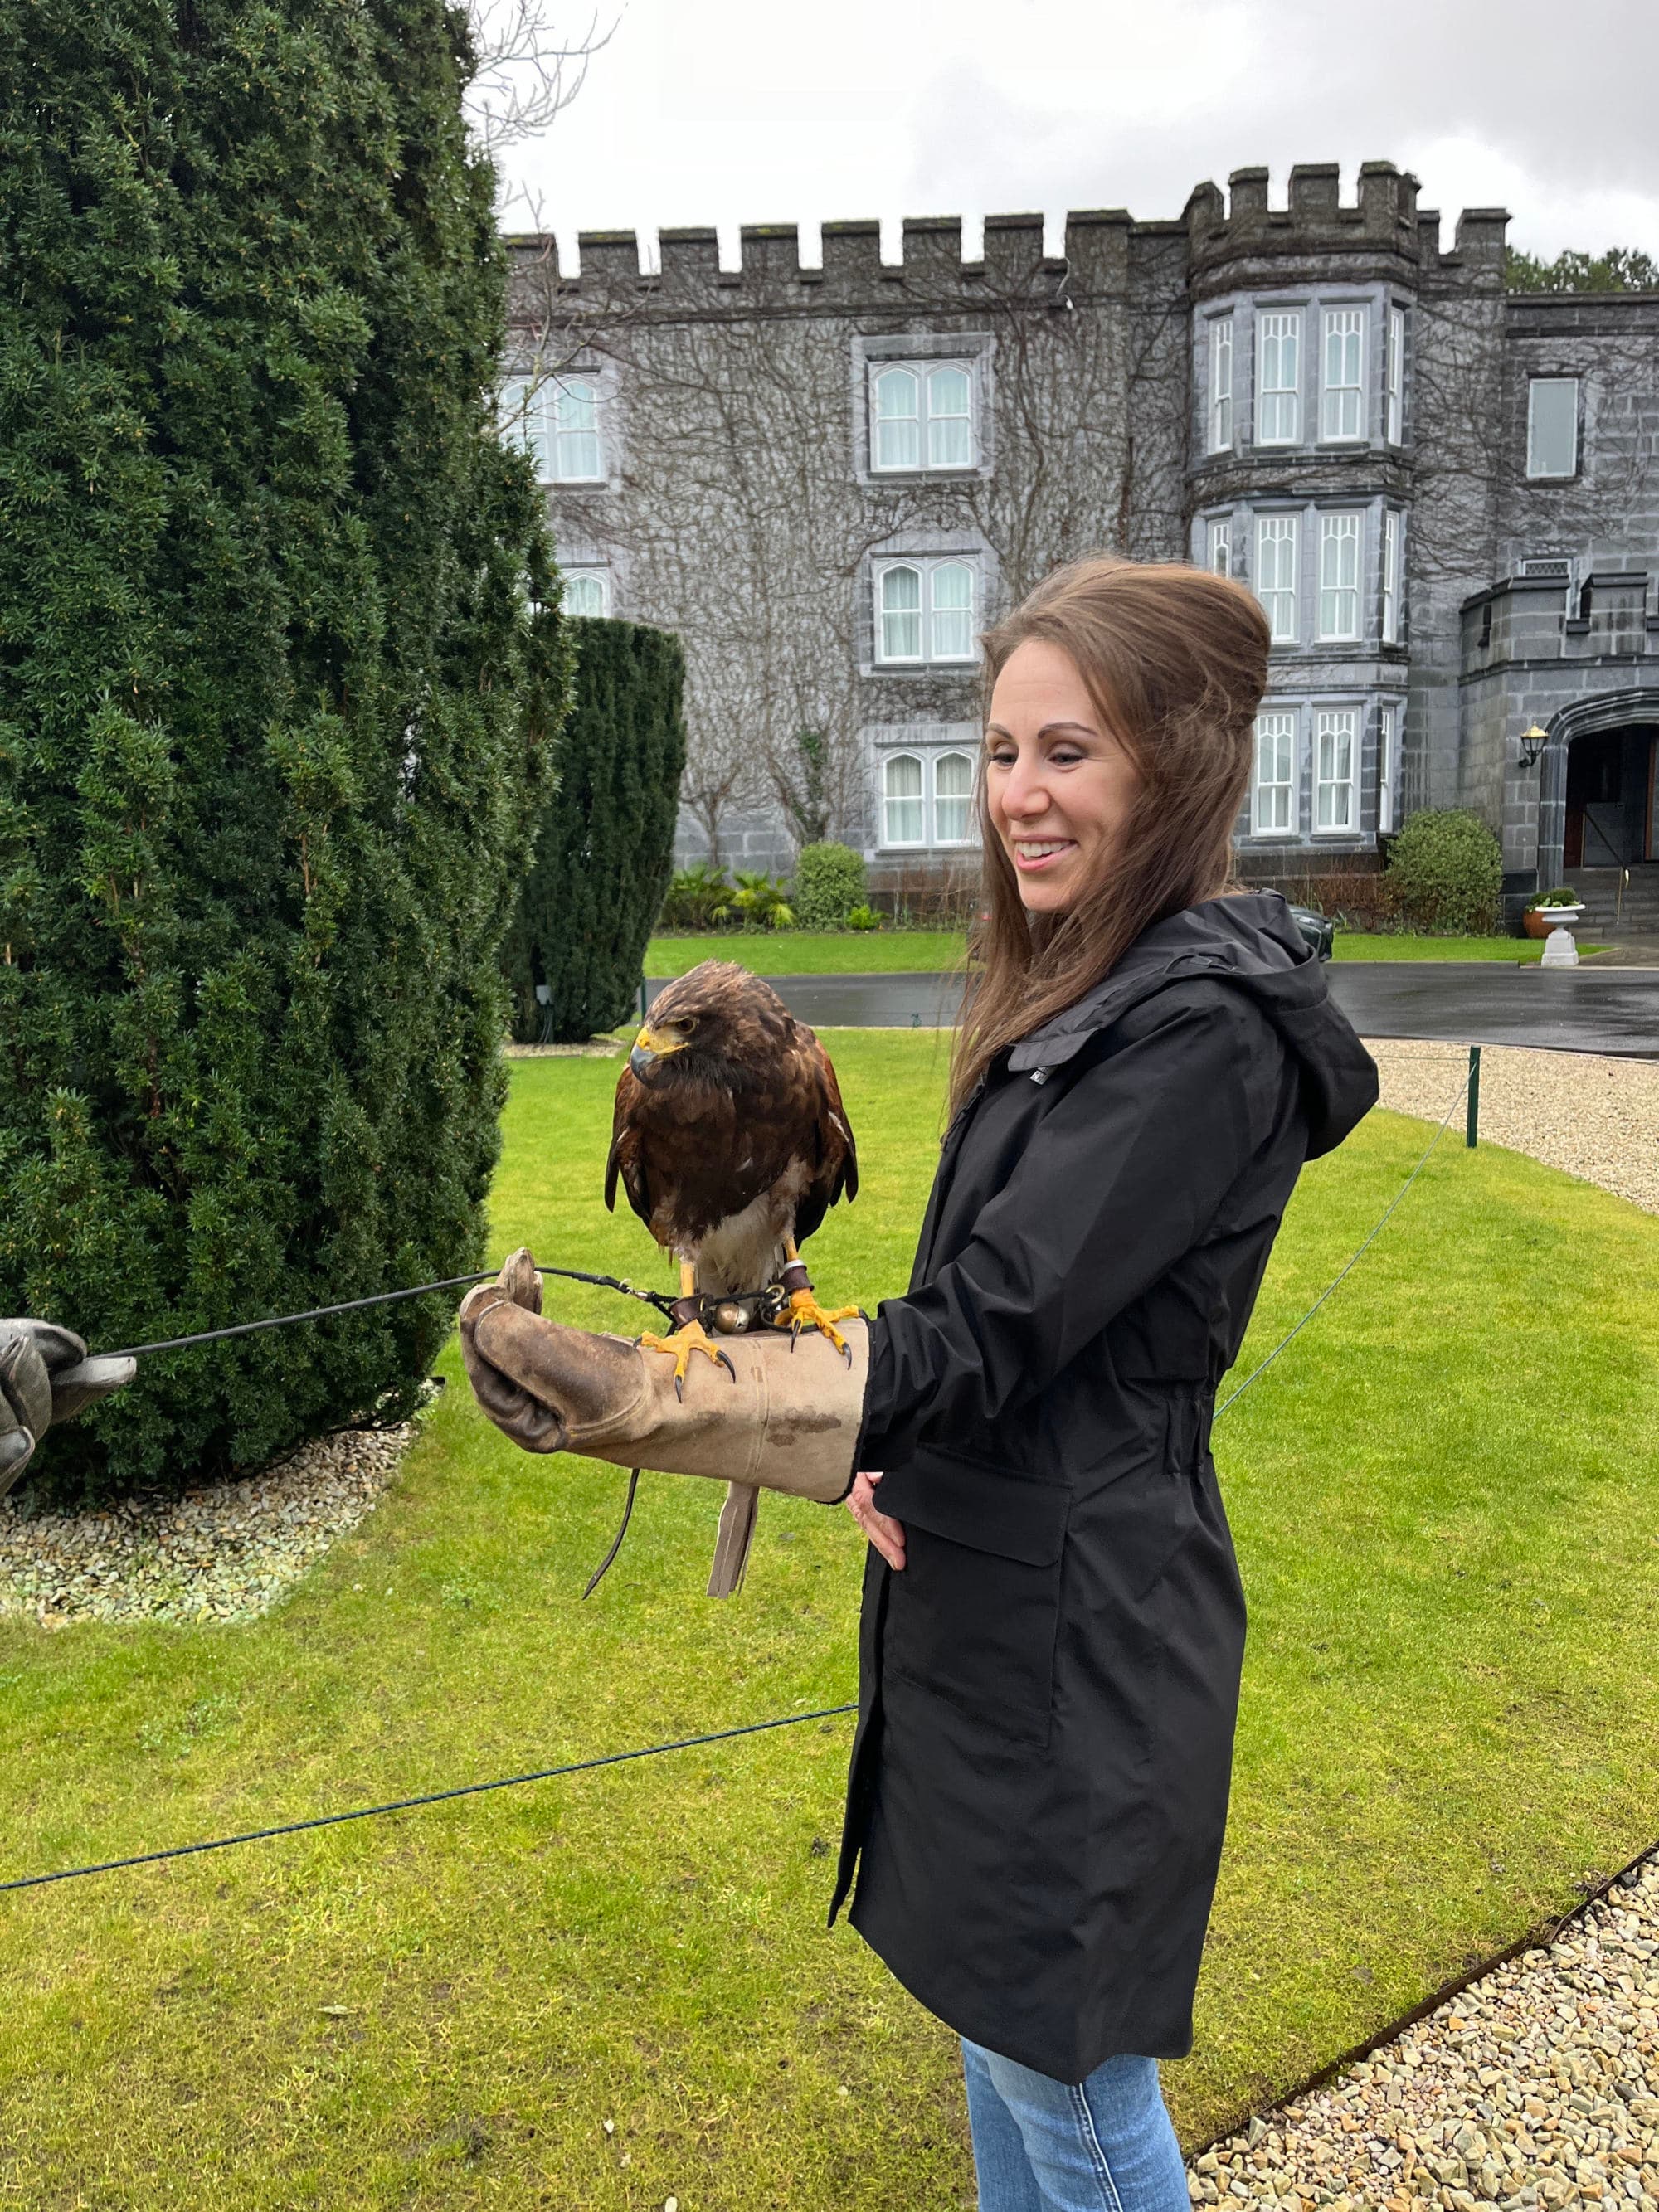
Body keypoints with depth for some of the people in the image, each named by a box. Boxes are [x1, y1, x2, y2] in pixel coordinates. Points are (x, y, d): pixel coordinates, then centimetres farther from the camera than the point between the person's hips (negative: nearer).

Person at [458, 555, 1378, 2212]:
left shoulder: (1204, 1031, -22)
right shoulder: (1083, 989, 8)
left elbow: (991, 1330, -27)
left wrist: (642, 1403, -32)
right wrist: (889, 1446, -5)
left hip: (1077, 1625, -9)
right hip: (999, 1594, 9)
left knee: (1064, 2074, 14)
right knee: (1001, 2016, 27)